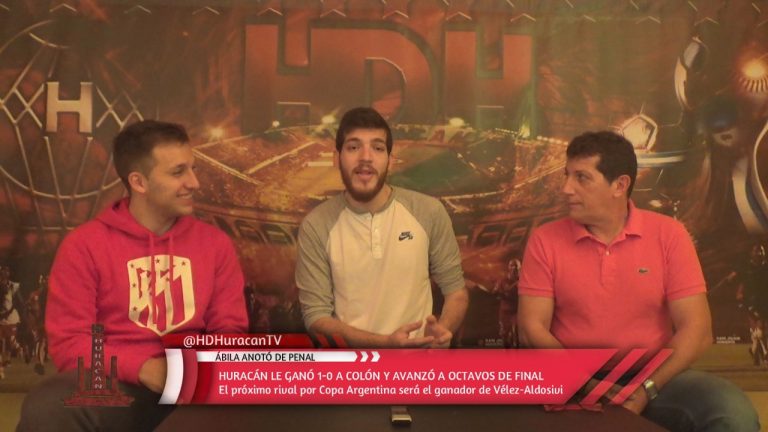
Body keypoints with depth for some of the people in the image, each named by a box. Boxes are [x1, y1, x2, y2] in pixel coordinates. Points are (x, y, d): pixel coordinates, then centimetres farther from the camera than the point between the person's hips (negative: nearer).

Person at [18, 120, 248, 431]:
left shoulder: (215, 243, 10)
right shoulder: (84, 245, 2)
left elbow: (230, 330, 11)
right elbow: (68, 342, -3)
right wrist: (142, 368, -19)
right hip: (114, 383, -2)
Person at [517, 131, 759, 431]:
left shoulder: (669, 235, 0)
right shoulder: (545, 240, 0)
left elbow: (696, 329, -4)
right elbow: (532, 328, -4)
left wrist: (646, 389, -18)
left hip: (654, 379, 1)